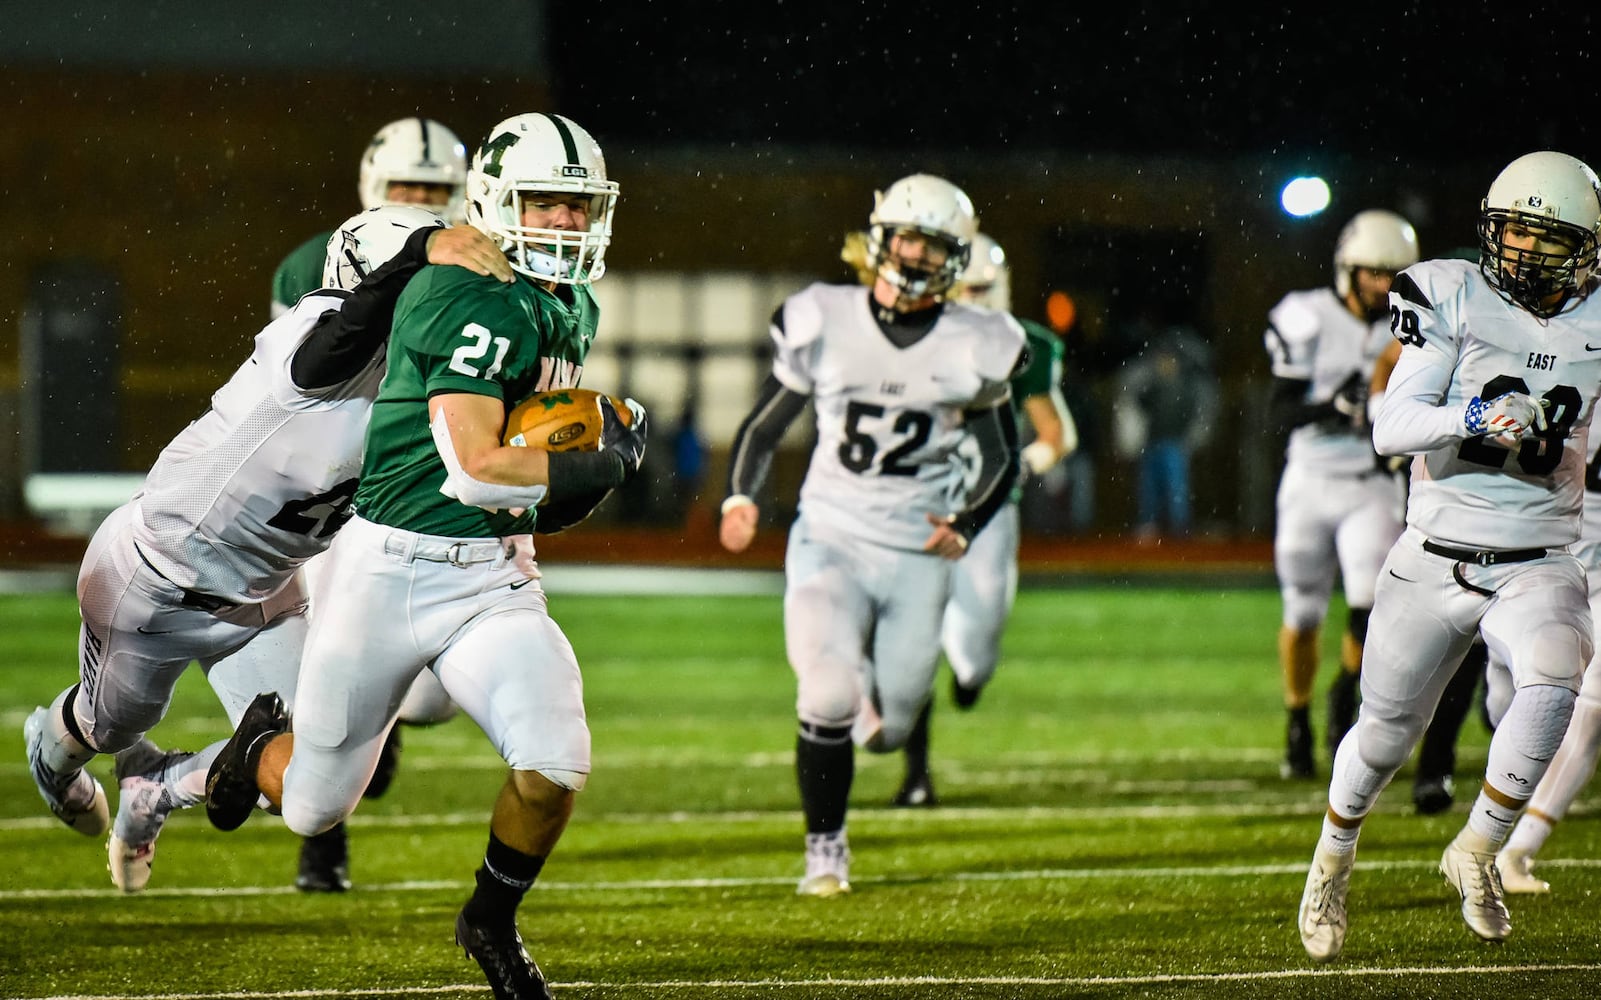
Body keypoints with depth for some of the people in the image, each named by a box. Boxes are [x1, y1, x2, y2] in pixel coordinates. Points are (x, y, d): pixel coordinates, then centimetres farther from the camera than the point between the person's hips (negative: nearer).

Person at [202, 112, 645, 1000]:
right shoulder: (477, 305, -20)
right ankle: (263, 745, 46)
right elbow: (477, 470, -27)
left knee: (555, 762, -18)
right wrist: (601, 466, -16)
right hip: (390, 568, -6)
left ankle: (492, 923, 10)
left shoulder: (571, 312, 8)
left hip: (494, 578, 6)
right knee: (315, 807, 8)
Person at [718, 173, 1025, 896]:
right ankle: (825, 851, 1)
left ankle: (869, 692, 45)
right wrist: (740, 498, -10)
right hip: (831, 539, -1)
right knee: (827, 701, -20)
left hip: (918, 556, 1)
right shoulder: (823, 325, -3)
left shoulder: (973, 349, -2)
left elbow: (1002, 459, 8)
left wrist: (965, 526, -10)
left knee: (888, 728, 6)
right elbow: (765, 423, 7)